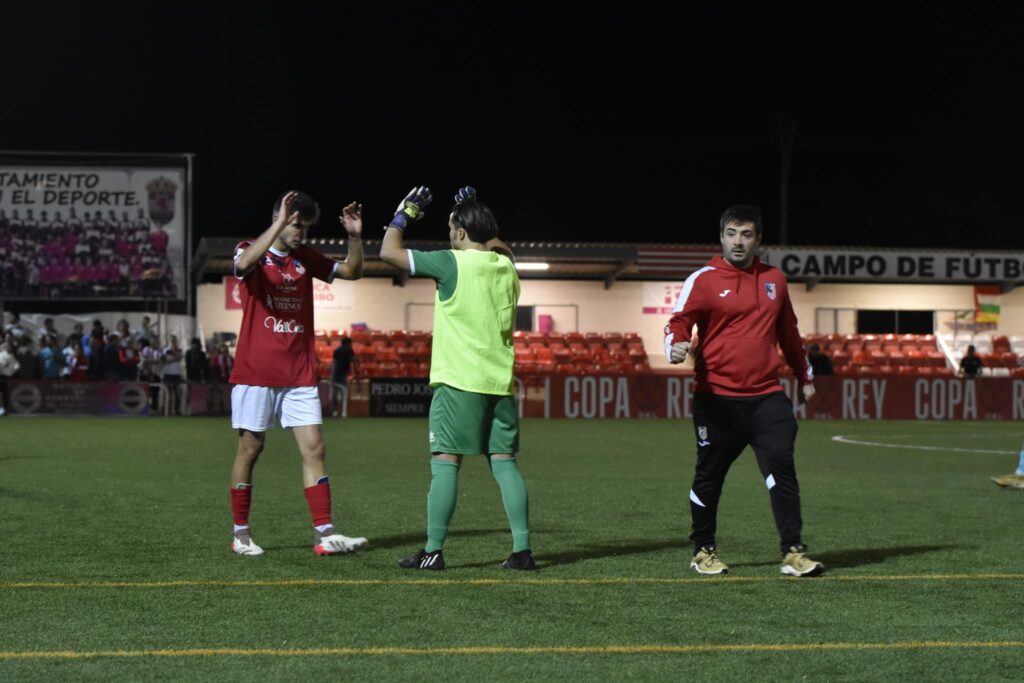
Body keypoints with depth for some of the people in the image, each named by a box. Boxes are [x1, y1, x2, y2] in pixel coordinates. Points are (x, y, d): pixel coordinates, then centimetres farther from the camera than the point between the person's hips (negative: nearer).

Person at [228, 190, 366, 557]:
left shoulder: (306, 258, 12)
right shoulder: (250, 250, -3)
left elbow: (352, 271, 15)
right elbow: (246, 262, -28)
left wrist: (355, 236, -2)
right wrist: (280, 222, -31)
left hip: (299, 375, 4)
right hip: (256, 372, -4)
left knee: (314, 448, -4)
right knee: (250, 449, 2)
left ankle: (325, 534, -7)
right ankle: (241, 534, 12)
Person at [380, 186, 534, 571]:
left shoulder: (452, 263, -9)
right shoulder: (505, 265, 9)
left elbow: (389, 252, -3)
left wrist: (405, 213, 11)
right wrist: (473, 213, 33)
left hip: (459, 381, -6)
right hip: (500, 381, 6)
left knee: (444, 463, -3)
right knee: (504, 462, 6)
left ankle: (433, 551, -3)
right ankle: (522, 549, 2)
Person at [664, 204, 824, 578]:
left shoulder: (774, 280, 14)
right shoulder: (704, 280, -1)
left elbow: (788, 333, 26)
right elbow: (679, 321, -9)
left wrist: (804, 376, 32)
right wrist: (676, 345, -31)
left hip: (767, 396, 3)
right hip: (717, 399, -3)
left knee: (782, 470, -9)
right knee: (708, 477, 6)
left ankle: (793, 553, -6)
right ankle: (703, 552, 22)